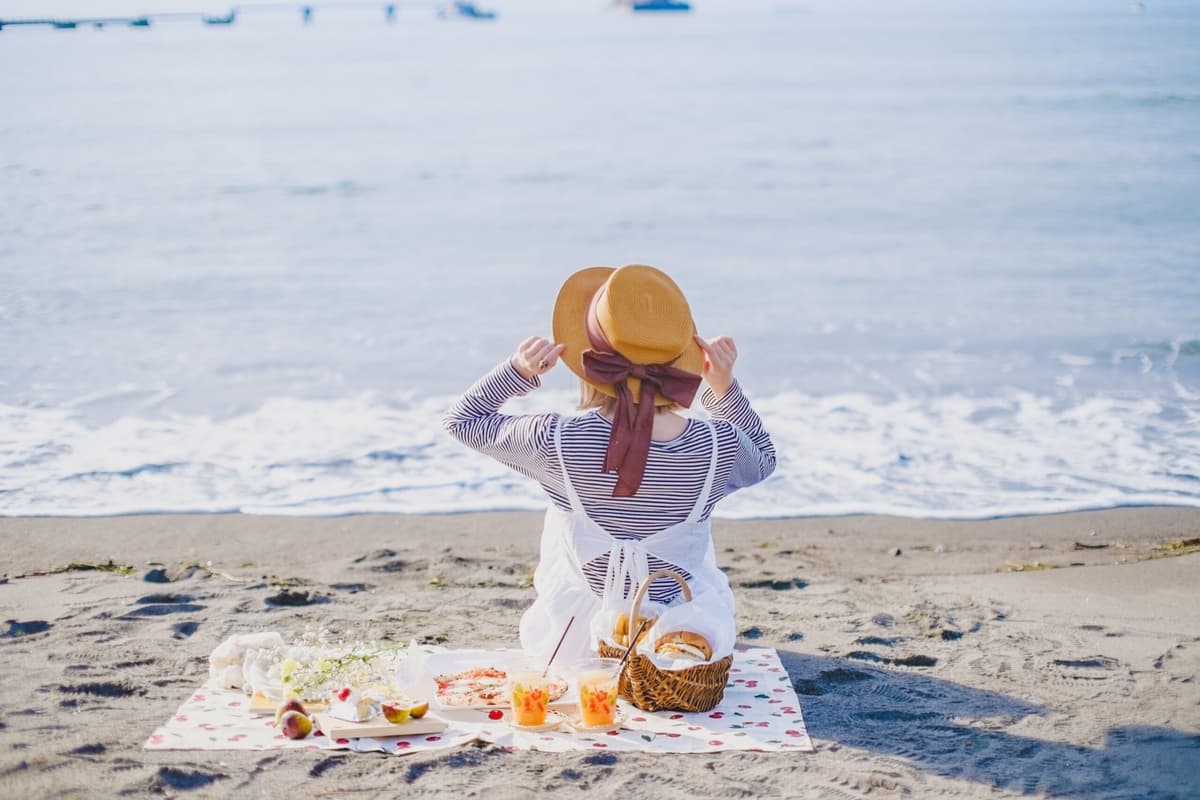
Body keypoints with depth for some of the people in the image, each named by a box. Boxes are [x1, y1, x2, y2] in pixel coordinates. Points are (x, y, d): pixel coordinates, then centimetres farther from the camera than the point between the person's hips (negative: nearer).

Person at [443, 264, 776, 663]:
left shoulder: (558, 440, -25)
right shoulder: (715, 445, -22)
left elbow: (461, 419, -5)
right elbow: (764, 459, 5)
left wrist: (517, 371, -16)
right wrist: (725, 387, -5)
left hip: (577, 641, 0)